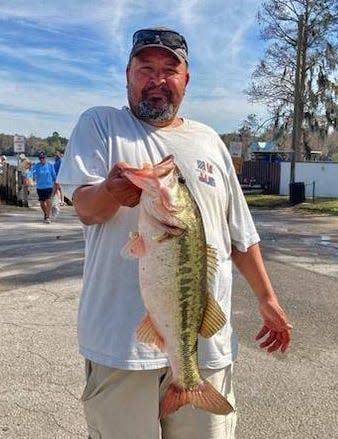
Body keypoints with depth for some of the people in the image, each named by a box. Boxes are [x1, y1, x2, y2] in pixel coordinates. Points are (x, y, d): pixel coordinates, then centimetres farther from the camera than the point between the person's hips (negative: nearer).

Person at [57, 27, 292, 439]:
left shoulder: (208, 140, 12)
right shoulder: (98, 124, 3)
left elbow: (240, 232, 15)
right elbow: (84, 208, -9)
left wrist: (267, 298, 13)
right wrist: (111, 191, -32)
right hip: (122, 338, -2)